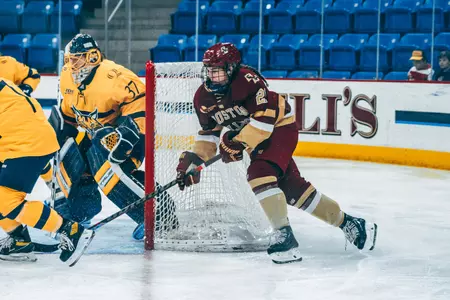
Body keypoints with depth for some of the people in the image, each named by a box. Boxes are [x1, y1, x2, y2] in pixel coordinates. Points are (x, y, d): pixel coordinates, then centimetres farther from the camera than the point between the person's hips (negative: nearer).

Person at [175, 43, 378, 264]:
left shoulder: (246, 80, -27)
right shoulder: (203, 98, -5)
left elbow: (265, 116, -30)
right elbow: (209, 133, 6)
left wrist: (239, 143, -31)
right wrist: (193, 159, -7)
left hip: (279, 127, -7)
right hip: (255, 137, 7)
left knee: (260, 173, -28)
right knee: (290, 186, 5)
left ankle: (284, 235, -26)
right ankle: (345, 223, 18)